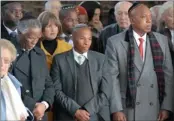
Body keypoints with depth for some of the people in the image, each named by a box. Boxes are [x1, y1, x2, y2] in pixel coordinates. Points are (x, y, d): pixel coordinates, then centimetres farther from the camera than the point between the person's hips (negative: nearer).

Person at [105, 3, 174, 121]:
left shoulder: (162, 40, 5)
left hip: (155, 110, 3)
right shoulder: (115, 42, -4)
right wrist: (116, 109, -10)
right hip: (127, 109, -3)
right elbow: (112, 77, -5)